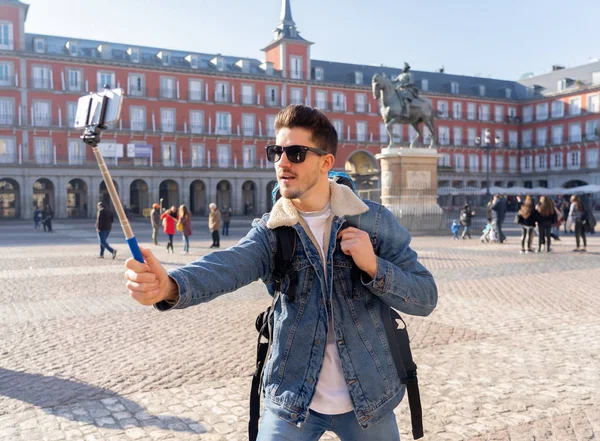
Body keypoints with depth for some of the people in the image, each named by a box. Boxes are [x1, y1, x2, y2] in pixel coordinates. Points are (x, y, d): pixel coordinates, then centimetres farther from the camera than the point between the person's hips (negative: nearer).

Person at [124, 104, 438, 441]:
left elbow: (426, 298, -6)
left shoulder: (376, 221, -7)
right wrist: (169, 285, -47)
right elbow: (225, 266, -27)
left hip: (368, 399, 1)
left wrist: (374, 267, -23)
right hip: (292, 400, 0)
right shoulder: (269, 232, -6)